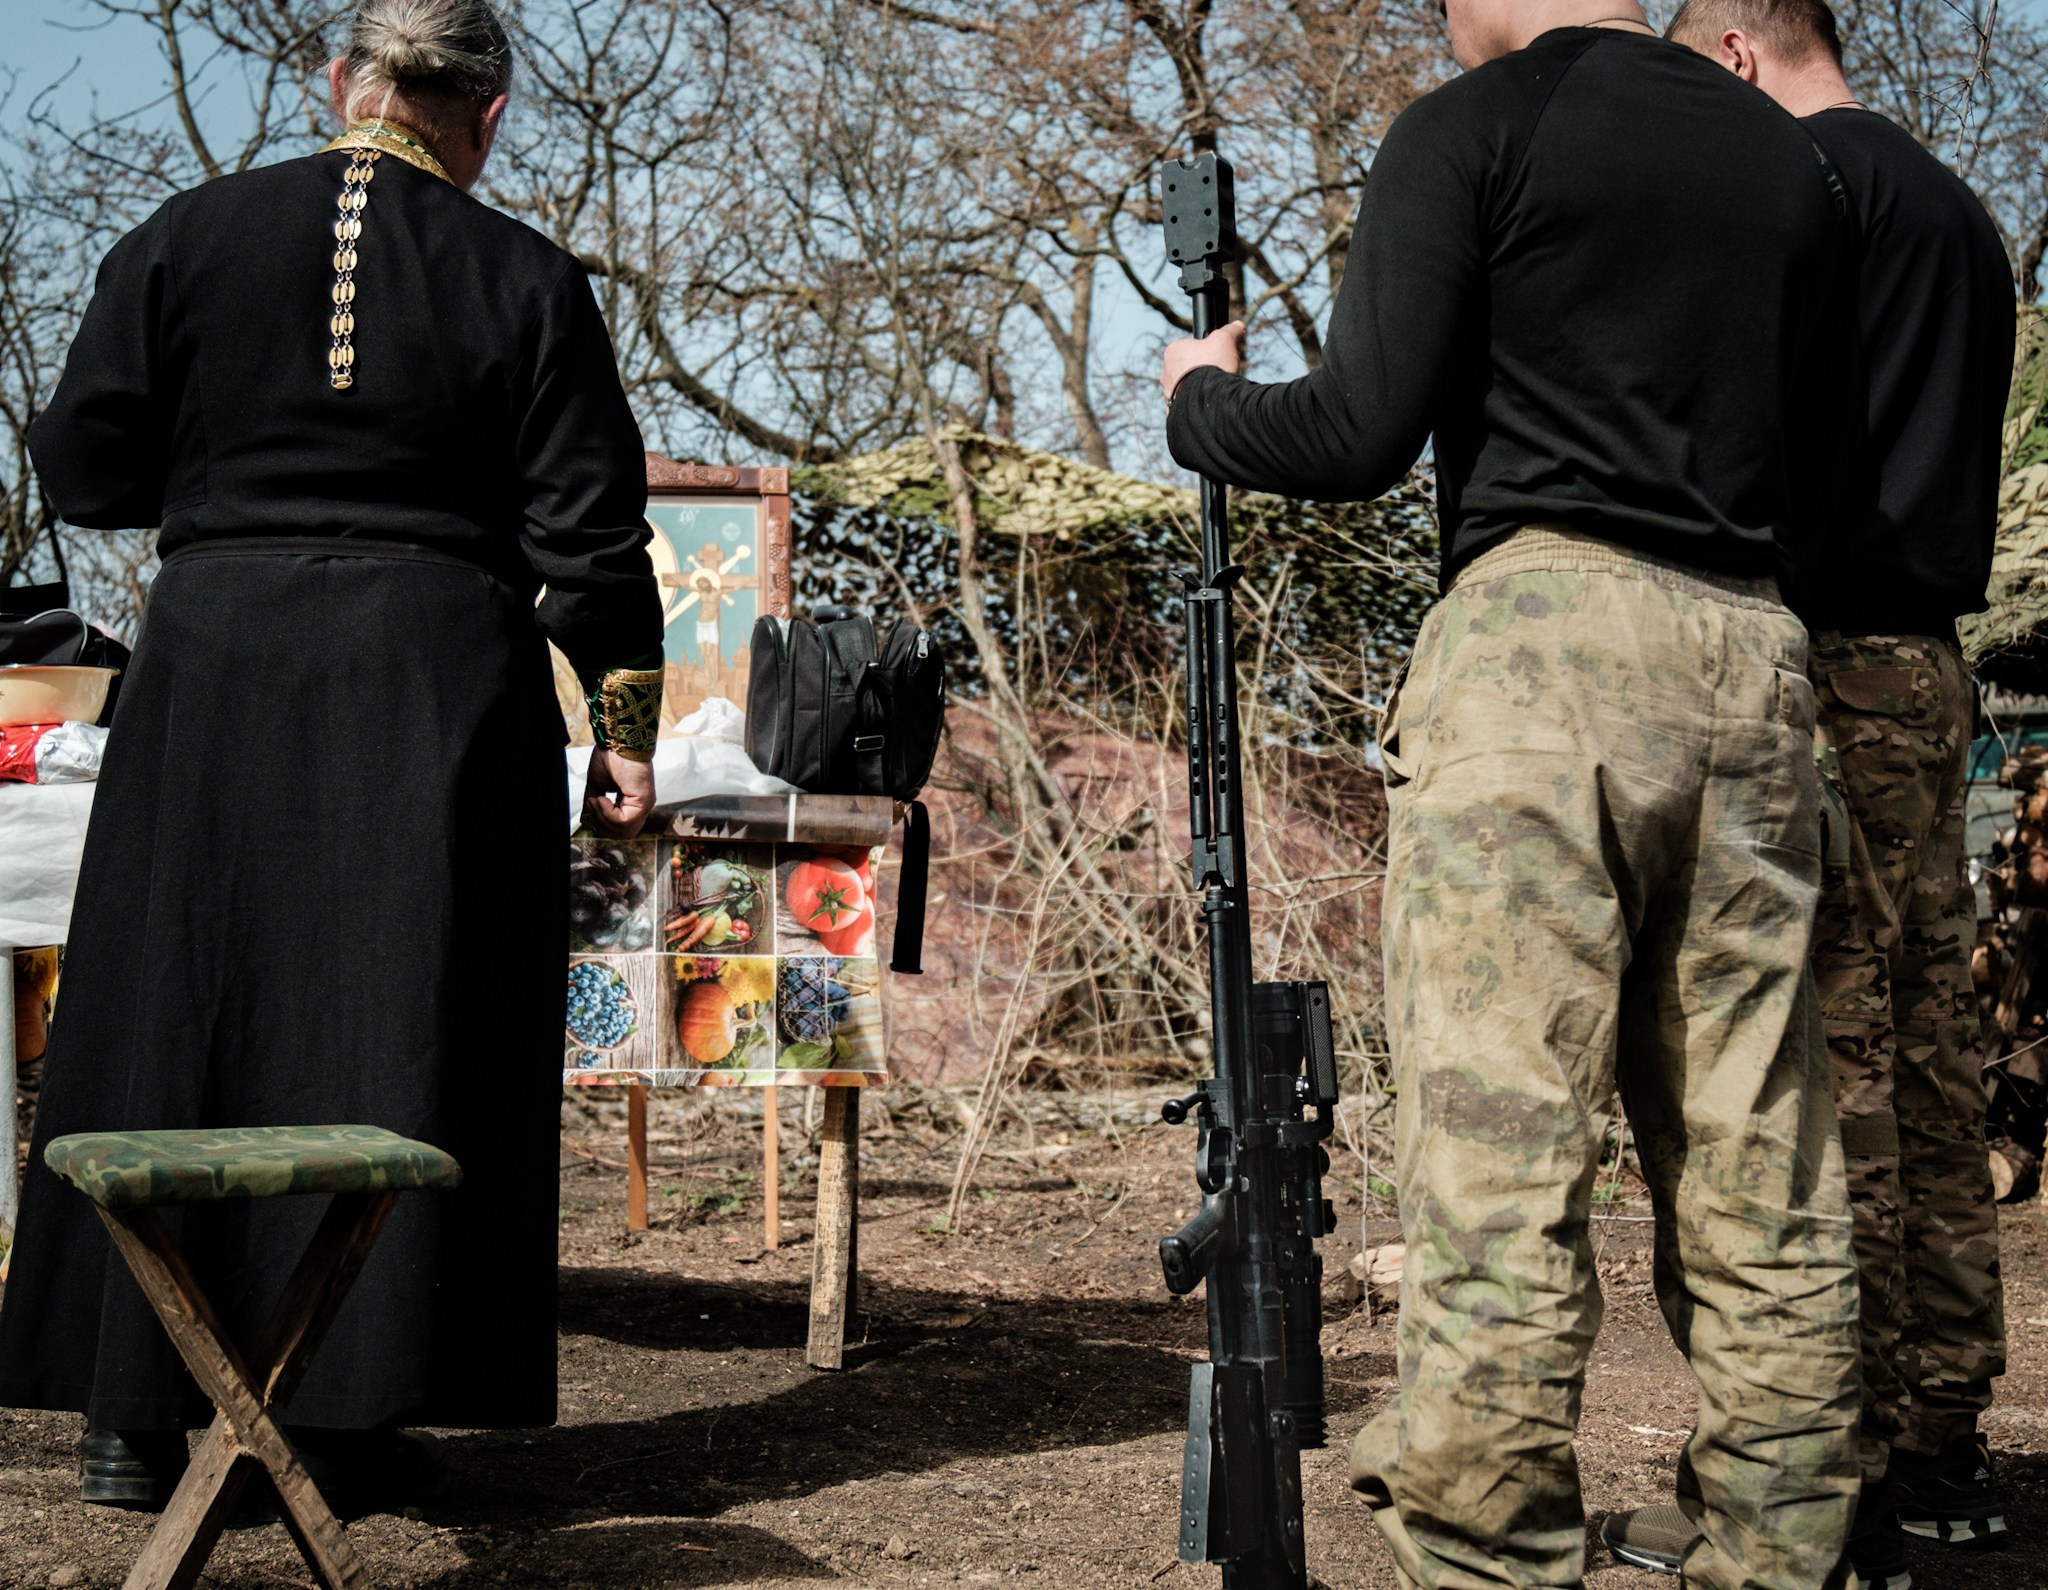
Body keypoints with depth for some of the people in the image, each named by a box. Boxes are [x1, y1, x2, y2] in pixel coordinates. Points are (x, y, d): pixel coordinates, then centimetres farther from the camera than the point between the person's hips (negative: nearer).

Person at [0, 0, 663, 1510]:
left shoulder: (186, 239, 2)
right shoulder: (527, 279, -1)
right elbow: (590, 535, -2)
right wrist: (628, 731, 4)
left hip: (216, 664, 1)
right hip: (442, 684, -1)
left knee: (175, 1020, 9)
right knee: (400, 1031, 6)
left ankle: (134, 1414, 12)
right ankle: (354, 1410, 10)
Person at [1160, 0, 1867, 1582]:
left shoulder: (1474, 129, 0)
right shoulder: (1788, 158, 17)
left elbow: (1358, 439, -7)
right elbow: (1816, 484, 19)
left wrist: (1201, 401, 12)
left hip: (1543, 635, -6)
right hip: (1752, 658, 6)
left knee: (1500, 1184, -7)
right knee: (1763, 1195, 8)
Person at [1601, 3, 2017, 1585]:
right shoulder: (1965, 213, 22)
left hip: (1819, 664, -9)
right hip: (1934, 667, 9)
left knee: (1818, 1056, -9)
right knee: (1931, 1047, 9)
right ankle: (1944, 1445, 14)